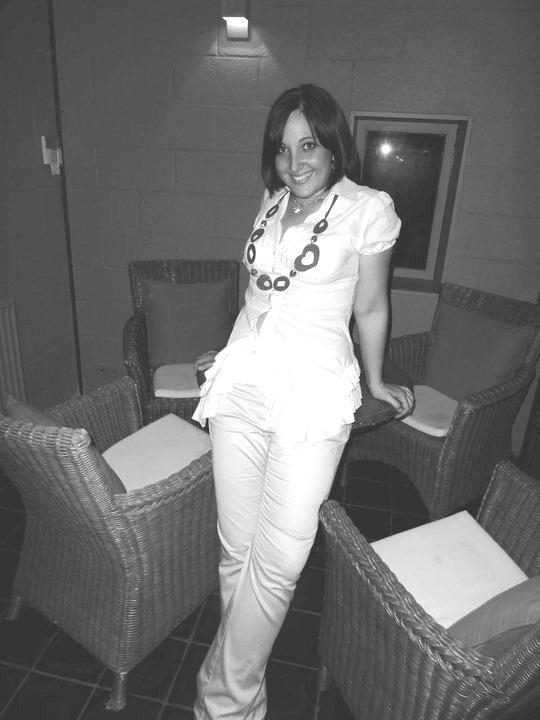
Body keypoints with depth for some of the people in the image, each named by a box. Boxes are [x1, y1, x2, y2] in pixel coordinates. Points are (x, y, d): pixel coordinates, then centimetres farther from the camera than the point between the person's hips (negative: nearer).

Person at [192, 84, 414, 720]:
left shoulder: (368, 209, -2)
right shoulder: (272, 203, 14)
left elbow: (370, 309, 7)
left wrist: (375, 381, 18)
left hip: (312, 395, -4)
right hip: (241, 386, 5)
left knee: (277, 562, -3)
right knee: (236, 551, 9)